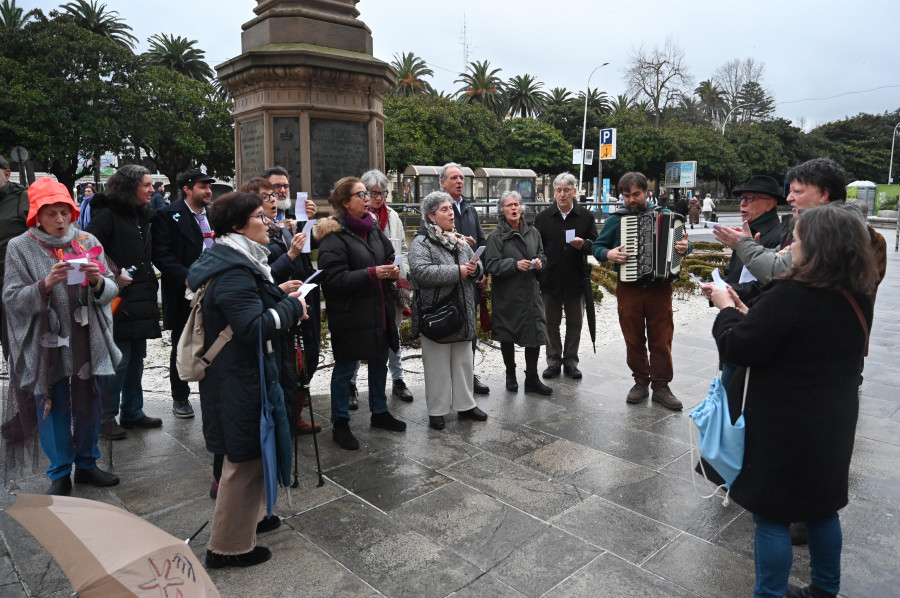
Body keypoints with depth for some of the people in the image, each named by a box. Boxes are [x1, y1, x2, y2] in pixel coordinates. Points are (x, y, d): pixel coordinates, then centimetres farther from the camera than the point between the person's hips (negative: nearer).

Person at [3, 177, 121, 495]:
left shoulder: (87, 241, 1)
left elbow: (111, 290, 2)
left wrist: (98, 282, -20)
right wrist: (46, 285, -25)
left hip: (86, 342, 2)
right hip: (46, 346, -2)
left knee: (88, 405, 13)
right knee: (53, 408, 9)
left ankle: (86, 464, 32)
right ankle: (60, 475, 25)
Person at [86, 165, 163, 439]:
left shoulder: (141, 215, 15)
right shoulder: (108, 215, -11)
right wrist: (114, 274, -19)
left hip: (141, 301, 8)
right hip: (120, 301, -8)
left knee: (136, 359, 14)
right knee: (119, 362, -2)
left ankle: (133, 413, 25)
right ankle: (106, 419, 11)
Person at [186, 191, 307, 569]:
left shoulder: (237, 261, 10)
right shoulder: (233, 273, -23)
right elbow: (256, 328, -29)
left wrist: (282, 298, 4)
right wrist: (291, 306, -16)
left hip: (241, 375, 11)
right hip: (242, 381, -11)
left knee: (254, 451, 25)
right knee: (246, 458, 2)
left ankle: (247, 518, 43)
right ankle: (228, 546, 18)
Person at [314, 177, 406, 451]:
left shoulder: (373, 227, 9)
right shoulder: (333, 235, -14)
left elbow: (389, 256, 19)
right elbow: (335, 279, -21)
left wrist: (392, 271, -3)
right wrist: (372, 273, -26)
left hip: (379, 310, 8)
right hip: (349, 314, -7)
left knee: (379, 361, 18)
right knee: (345, 367, 5)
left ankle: (379, 412, 37)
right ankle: (340, 424, 21)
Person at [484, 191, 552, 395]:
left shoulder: (533, 232, 8)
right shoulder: (496, 236, -6)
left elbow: (542, 255, 18)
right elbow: (491, 265, -12)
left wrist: (540, 262, -5)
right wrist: (514, 264, -23)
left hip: (530, 292, 4)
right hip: (506, 295, -3)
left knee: (535, 333, 3)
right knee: (507, 336, 9)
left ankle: (532, 378, 17)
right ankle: (510, 375, 29)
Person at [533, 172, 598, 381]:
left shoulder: (586, 216, 3)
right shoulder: (543, 218, 4)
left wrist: (583, 244, -20)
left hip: (576, 279, 0)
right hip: (550, 279, 0)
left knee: (575, 323, 9)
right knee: (551, 322, 9)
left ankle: (571, 361, 22)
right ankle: (553, 361, 21)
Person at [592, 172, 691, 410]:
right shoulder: (616, 219, 3)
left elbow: (683, 240, 11)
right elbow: (597, 246, 5)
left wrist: (685, 247, -13)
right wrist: (608, 254, -16)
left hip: (659, 288, 0)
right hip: (629, 289, 0)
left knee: (661, 339, 4)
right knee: (633, 339, 9)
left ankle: (661, 386, 15)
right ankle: (641, 382, 24)